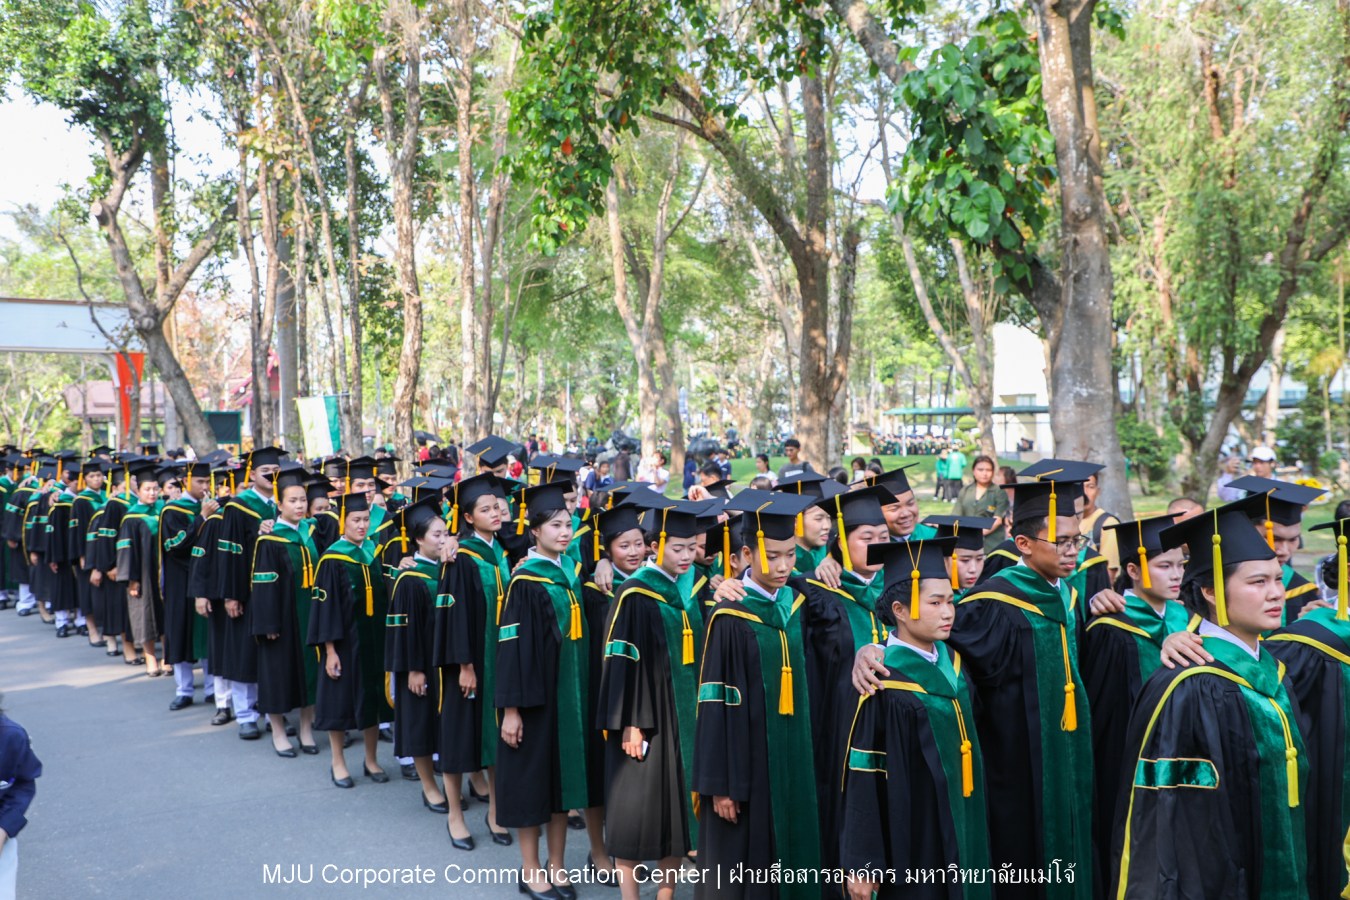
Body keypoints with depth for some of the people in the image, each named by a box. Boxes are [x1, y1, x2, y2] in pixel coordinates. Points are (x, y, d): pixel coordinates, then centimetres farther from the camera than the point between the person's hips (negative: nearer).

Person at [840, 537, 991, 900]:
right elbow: (863, 780, -17)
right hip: (912, 847, -7)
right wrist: (863, 863, -15)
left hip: (962, 838, 7)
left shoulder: (951, 661, 3)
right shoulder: (884, 684, -19)